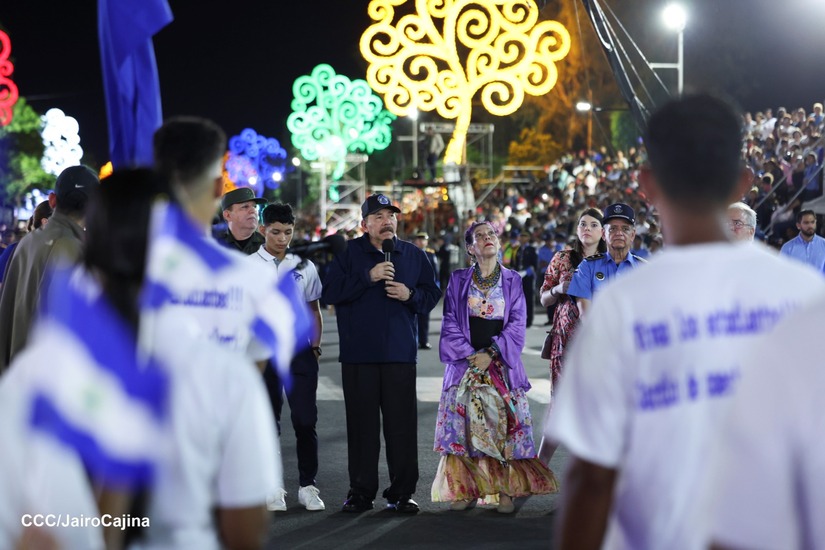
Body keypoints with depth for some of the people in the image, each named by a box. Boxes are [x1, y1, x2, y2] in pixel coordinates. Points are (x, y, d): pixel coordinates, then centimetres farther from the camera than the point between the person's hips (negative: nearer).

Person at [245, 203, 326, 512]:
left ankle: (307, 484, 11)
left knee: (305, 420, 1)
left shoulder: (304, 266, 9)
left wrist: (315, 346, 7)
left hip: (300, 350, 2)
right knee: (268, 422, 5)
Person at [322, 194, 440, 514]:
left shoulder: (413, 256, 11)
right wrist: (368, 277, -15)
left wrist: (410, 295, -7)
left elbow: (433, 294, 13)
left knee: (402, 424, 0)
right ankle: (361, 492, 10)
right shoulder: (349, 253, 2)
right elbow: (330, 293, -8)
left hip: (400, 355, 2)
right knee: (362, 425, 2)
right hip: (358, 355, -1)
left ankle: (401, 492, 8)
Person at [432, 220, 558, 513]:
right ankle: (464, 489, 3)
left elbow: (517, 324, 0)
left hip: (501, 364, 0)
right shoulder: (458, 280, 6)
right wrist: (469, 354, -10)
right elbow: (450, 323, 1)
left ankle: (505, 491, 0)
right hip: (464, 362, 0)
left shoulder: (512, 281, 6)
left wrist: (492, 354, -11)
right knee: (463, 426, -3)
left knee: (504, 426, -5)